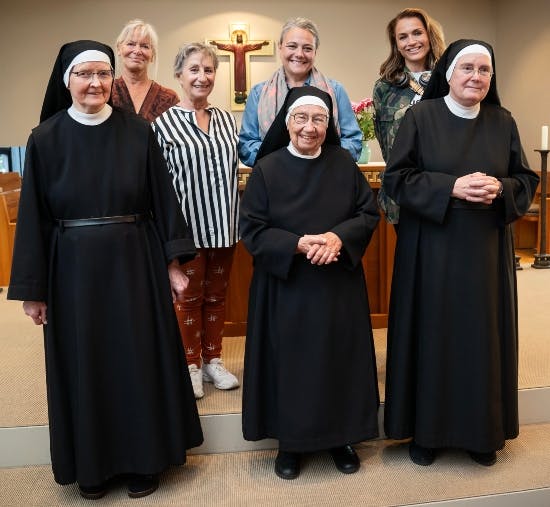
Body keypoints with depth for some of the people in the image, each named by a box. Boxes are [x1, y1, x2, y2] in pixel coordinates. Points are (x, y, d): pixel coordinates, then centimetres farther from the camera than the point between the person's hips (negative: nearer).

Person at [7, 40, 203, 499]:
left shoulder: (138, 132, 0)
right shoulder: (45, 139, -1)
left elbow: (162, 200, 1)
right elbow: (34, 216, -1)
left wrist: (173, 262, -3)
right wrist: (32, 288, -2)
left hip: (134, 262, 0)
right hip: (73, 268, 0)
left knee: (140, 358, 8)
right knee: (84, 363, 10)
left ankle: (143, 459, 27)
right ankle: (93, 464, 29)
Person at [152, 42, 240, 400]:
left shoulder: (227, 119, 8)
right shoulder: (165, 124, -5)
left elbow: (235, 171, 13)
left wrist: (238, 219, 10)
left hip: (224, 224, 4)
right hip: (188, 225, -4)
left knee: (217, 296, 14)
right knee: (189, 297, 7)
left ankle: (213, 360, 29)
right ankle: (191, 365, 24)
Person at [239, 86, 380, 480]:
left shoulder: (344, 163, 2)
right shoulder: (267, 169, -4)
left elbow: (370, 213, 2)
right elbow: (252, 230, -7)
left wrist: (338, 237, -17)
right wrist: (298, 244, -22)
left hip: (339, 284, 2)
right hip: (285, 286, -1)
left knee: (339, 358, 9)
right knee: (290, 361, 5)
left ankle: (342, 436, 28)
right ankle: (290, 440, 24)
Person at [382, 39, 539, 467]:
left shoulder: (503, 122, 7)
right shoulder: (421, 116, -2)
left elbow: (527, 180, 9)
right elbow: (397, 177, -7)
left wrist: (500, 189, -13)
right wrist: (451, 187, -18)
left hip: (487, 248, 3)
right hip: (431, 247, -3)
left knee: (482, 335, 8)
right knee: (432, 334, 3)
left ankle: (482, 431, 26)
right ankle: (426, 429, 20)